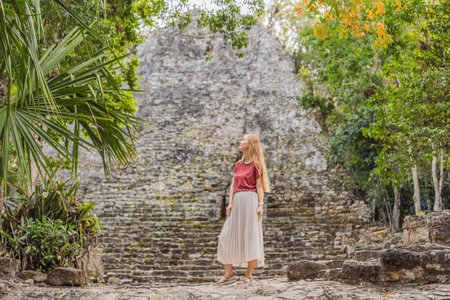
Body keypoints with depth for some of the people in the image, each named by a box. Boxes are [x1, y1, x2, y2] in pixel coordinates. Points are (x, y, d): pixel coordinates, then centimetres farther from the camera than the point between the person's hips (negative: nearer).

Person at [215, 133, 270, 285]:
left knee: (250, 236, -3)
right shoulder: (238, 164, 18)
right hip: (237, 200, 7)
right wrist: (230, 203, 5)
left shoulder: (256, 164, 0)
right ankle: (229, 274, 9)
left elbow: (259, 186, -3)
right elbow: (233, 185, 15)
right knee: (228, 236, 3)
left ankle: (248, 275, 2)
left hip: (250, 200, -7)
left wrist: (260, 205, -12)